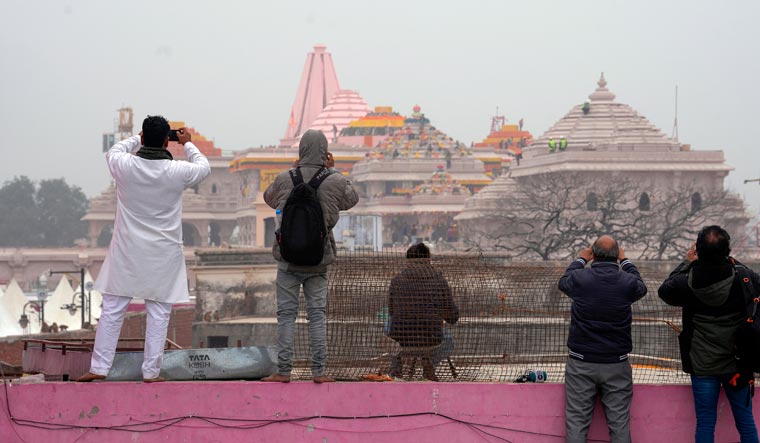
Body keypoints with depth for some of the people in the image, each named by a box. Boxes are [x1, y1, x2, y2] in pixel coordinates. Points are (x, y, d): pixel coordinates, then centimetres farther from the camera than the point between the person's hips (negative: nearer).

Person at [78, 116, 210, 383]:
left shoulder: (125, 166, -9)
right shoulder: (177, 172, -12)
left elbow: (113, 152, 17)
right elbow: (204, 168, 11)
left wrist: (139, 138, 28)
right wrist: (187, 144, 25)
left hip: (127, 251, 1)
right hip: (163, 255, -1)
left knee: (112, 310, 6)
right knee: (158, 314, 5)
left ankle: (99, 368, 6)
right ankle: (151, 372, 5)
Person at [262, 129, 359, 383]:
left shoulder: (284, 180, -7)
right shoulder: (335, 182, -6)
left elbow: (269, 198, 16)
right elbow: (352, 199, 15)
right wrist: (333, 170, 18)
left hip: (289, 259, -1)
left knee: (286, 314, 3)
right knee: (317, 314, 6)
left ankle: (283, 370, 0)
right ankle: (319, 371, 5)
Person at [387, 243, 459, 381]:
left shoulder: (397, 280, -2)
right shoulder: (439, 280, -3)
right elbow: (453, 317, 3)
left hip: (401, 338, 1)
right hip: (430, 339, -1)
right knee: (448, 341, 36)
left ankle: (396, 364, 14)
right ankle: (430, 361, 3)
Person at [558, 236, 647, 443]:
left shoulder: (580, 278, -9)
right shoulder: (627, 282, -8)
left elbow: (563, 282, 17)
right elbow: (641, 287, 18)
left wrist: (580, 259, 32)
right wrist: (625, 261, 31)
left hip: (581, 363, 0)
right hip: (617, 365, 0)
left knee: (576, 422, 4)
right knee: (620, 424, 5)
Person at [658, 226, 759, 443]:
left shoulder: (688, 281, -15)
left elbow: (665, 290, 7)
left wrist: (686, 263, 12)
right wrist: (732, 262, 8)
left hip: (702, 365, 0)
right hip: (737, 365, 0)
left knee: (705, 424, 7)